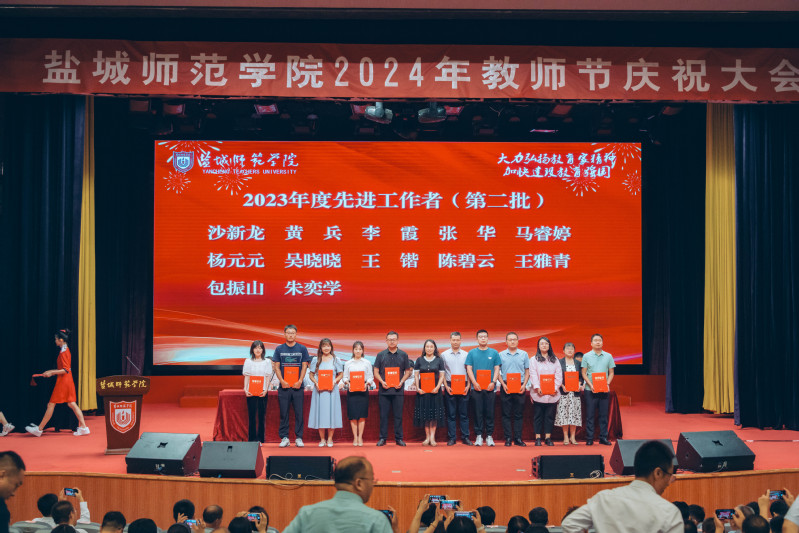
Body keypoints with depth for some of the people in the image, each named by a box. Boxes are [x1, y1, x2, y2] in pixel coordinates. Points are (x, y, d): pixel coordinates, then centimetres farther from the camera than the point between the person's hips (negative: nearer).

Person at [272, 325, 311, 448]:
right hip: (284, 386, 0)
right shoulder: (279, 349, 7)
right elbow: (276, 367, 6)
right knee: (284, 413, 2)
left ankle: (298, 438, 7)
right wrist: (282, 381, -7)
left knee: (299, 413, 0)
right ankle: (284, 438, 7)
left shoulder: (302, 349, 6)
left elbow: (304, 366, 4)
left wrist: (300, 381, -8)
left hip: (298, 386, 0)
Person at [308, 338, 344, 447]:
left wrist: (334, 382, -10)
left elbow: (340, 374, 7)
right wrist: (316, 382, -10)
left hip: (331, 390, -1)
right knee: (320, 413, 0)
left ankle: (330, 438, 9)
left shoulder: (336, 360, 5)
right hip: (319, 389, 1)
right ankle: (322, 439, 9)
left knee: (331, 412, -1)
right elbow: (311, 375, 8)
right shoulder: (316, 360, 7)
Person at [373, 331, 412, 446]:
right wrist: (382, 382, -9)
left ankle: (399, 438, 9)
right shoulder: (381, 355, 7)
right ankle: (382, 438, 8)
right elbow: (376, 372, 8)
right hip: (384, 389, 0)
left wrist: (401, 382, -6)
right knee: (383, 415, 2)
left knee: (398, 415, 2)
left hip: (398, 389, 0)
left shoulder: (403, 355, 8)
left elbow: (408, 371, 10)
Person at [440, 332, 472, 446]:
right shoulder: (444, 355, 6)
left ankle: (465, 437, 6)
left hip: (463, 387, 1)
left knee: (464, 414, 2)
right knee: (451, 414, 1)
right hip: (450, 387, 0)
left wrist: (468, 386, -4)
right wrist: (446, 386, -5)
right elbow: (442, 372, 6)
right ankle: (451, 438, 5)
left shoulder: (466, 355, 8)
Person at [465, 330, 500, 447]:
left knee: (489, 412, 1)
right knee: (478, 412, 0)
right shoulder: (472, 353, 7)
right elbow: (469, 369, 3)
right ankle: (479, 436, 5)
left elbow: (497, 368, 7)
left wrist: (493, 382, -8)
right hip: (476, 387, 0)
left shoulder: (494, 353, 8)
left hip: (489, 387, 0)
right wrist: (474, 383, -9)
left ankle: (489, 435, 7)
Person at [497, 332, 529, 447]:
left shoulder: (524, 354, 7)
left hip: (520, 388, 1)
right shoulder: (501, 355, 5)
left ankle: (518, 438, 7)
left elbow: (527, 371, 9)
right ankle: (508, 438, 4)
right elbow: (497, 371, 6)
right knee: (506, 414, 0)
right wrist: (503, 384, -7)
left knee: (519, 414, 2)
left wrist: (524, 385, -4)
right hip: (506, 387, -1)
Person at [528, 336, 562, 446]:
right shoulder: (534, 360, 7)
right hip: (538, 394, -2)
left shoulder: (555, 360, 14)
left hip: (552, 393, 2)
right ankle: (538, 438, 3)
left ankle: (548, 437, 8)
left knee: (550, 416, 3)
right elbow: (533, 375, -3)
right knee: (538, 416, 0)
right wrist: (537, 387, -17)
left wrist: (556, 388, -7)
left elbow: (559, 375, 7)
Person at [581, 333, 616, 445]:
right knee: (590, 415, 0)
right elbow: (583, 373, 2)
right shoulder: (586, 356, 3)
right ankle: (589, 438, 6)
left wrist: (607, 384, -7)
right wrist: (591, 385, -12)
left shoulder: (608, 356, 7)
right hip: (590, 390, -2)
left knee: (604, 415, 4)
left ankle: (603, 437, 11)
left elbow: (611, 373, 9)